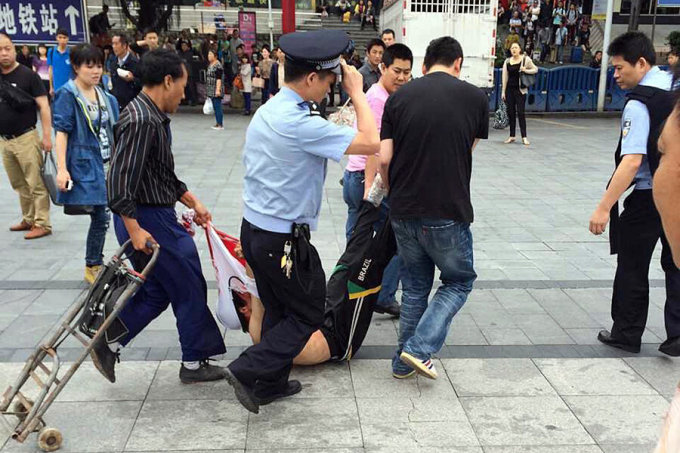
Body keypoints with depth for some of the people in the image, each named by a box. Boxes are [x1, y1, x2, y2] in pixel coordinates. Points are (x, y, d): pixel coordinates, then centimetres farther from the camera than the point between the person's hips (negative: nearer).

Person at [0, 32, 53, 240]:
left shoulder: (27, 75, -7)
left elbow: (43, 106, -10)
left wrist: (46, 135, -16)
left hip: (25, 138, -6)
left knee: (36, 184, -2)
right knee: (19, 185, 14)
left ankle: (42, 224, 2)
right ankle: (28, 219, 24)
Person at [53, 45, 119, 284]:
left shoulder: (105, 97, 13)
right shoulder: (67, 95, -6)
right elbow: (61, 132, -11)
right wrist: (62, 169, -17)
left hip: (106, 164, 6)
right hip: (85, 165, -6)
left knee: (101, 217, 8)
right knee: (101, 217, -8)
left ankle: (94, 267, 23)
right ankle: (93, 267, 9)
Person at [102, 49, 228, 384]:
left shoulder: (153, 117, 12)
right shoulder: (141, 121, -21)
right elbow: (119, 181, -25)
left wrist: (193, 203, 18)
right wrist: (134, 229, -24)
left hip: (157, 216, 10)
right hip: (147, 220, -10)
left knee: (157, 291, 18)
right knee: (189, 289, 4)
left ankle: (108, 344, 22)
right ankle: (194, 363, 18)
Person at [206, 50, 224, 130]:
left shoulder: (218, 65, -13)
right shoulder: (209, 64, 14)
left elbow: (219, 79, -19)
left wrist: (218, 90, -24)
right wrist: (208, 90, 22)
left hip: (216, 90, -9)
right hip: (211, 90, 9)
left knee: (218, 106, -7)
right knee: (215, 107, 11)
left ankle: (220, 124, -3)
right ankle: (217, 123, 17)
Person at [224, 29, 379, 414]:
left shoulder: (267, 111, 6)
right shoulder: (301, 123, -24)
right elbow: (370, 143, -25)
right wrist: (357, 92, -15)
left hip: (254, 230, 9)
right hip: (285, 240, -9)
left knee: (278, 310, 21)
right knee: (308, 316, 9)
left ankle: (271, 383, 31)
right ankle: (248, 370, 4)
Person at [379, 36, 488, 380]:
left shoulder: (399, 97, 3)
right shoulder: (475, 98, -1)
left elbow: (384, 159, -2)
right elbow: (467, 154, 8)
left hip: (403, 212, 3)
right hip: (449, 213, -3)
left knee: (415, 284, 20)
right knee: (459, 281, 17)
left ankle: (404, 362, 25)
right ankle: (420, 348, 2)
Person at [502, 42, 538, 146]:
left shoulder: (525, 59, 0)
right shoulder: (507, 61, 8)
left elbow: (535, 69, 8)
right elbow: (505, 77, 9)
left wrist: (526, 70, -11)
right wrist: (503, 91, 6)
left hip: (520, 89, -3)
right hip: (510, 89, 3)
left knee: (520, 113, -7)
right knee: (510, 113, 5)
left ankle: (524, 137, -3)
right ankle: (512, 136, 14)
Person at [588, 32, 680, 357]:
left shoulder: (639, 104, -20)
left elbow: (632, 161, -29)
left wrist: (604, 207, -30)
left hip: (648, 196, -7)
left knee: (632, 268, 10)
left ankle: (626, 334, 23)